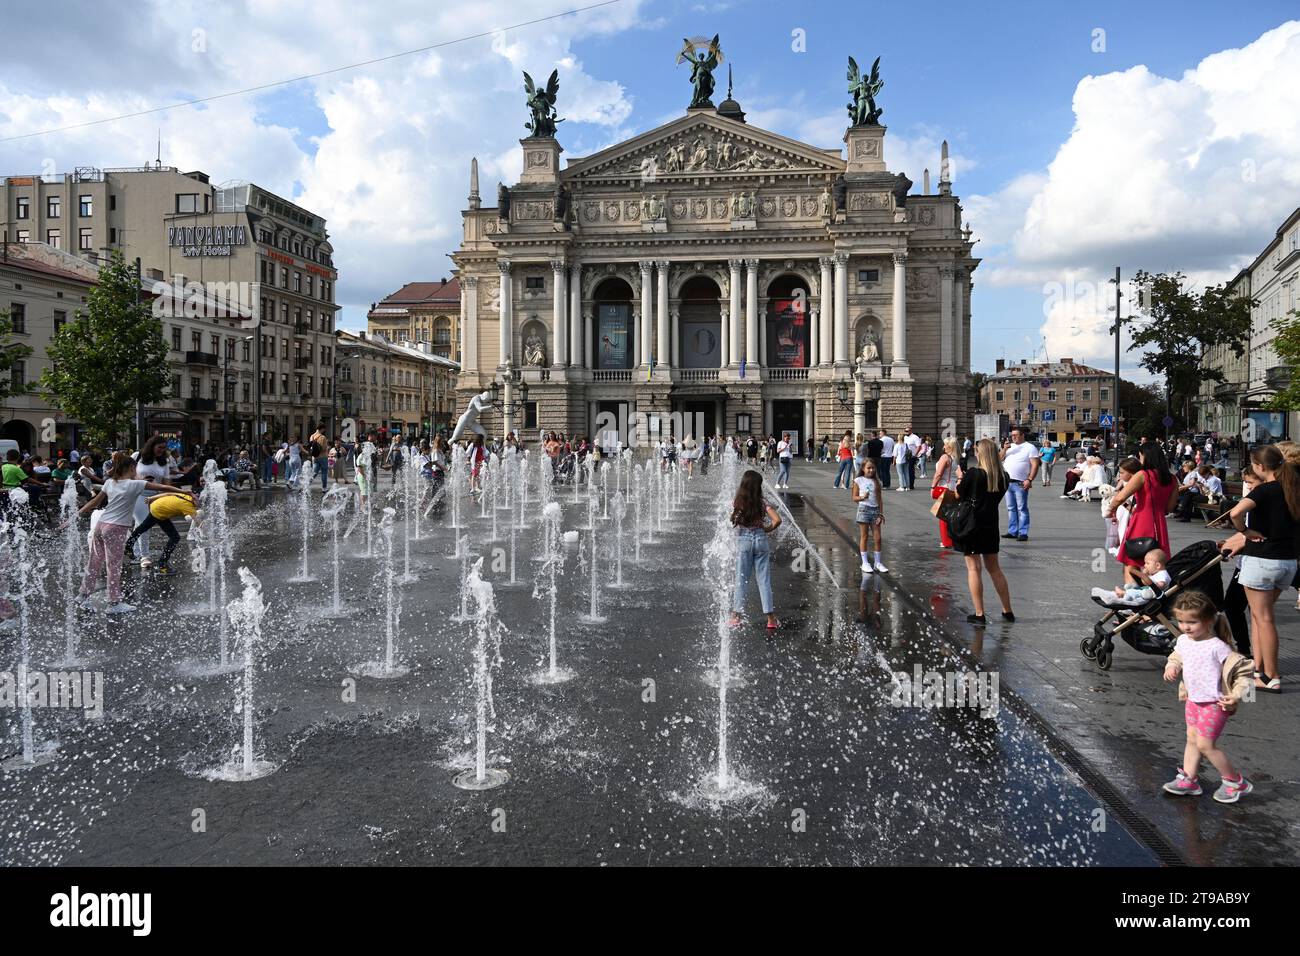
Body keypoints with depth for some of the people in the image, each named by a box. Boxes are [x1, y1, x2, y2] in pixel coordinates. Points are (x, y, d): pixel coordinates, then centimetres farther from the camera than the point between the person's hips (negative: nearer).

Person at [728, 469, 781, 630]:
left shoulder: (736, 502, -7)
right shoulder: (762, 503, -8)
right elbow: (777, 520, -14)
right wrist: (767, 529, 1)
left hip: (743, 540, 0)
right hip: (761, 539, 0)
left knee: (741, 579, 10)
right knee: (764, 580, 7)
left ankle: (736, 616, 12)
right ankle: (770, 618, 10)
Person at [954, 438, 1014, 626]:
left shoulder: (973, 473, -15)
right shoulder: (1003, 477, 0)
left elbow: (958, 495, -7)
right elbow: (996, 497, 12)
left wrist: (960, 479, 9)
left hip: (971, 524, -5)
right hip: (991, 526, 5)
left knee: (974, 569, 0)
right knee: (994, 568, 17)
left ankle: (979, 614, -1)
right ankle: (1007, 611, 23)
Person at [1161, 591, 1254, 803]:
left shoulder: (1218, 647, -24)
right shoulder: (1183, 641, -1)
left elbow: (1243, 669, -18)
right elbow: (1176, 657, 18)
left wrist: (1236, 695, -24)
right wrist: (1172, 667, -4)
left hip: (1214, 703, -8)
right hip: (1193, 699, 8)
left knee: (1205, 745, -3)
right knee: (1192, 739, 15)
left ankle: (1235, 781, 15)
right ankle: (1188, 780, 25)